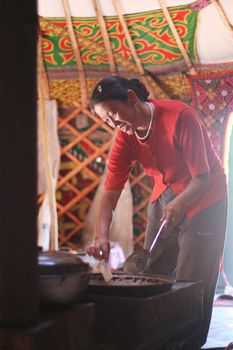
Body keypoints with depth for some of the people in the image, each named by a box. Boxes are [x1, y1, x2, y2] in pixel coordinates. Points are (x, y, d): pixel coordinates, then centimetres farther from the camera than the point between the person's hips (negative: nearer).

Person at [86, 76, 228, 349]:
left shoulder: (180, 116, -25)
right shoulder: (125, 138, -9)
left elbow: (202, 176, -21)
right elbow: (111, 191, -15)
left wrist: (179, 204, -38)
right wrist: (101, 236, -29)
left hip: (203, 197, -5)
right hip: (164, 196, 5)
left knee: (191, 283, -6)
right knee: (151, 273, 5)